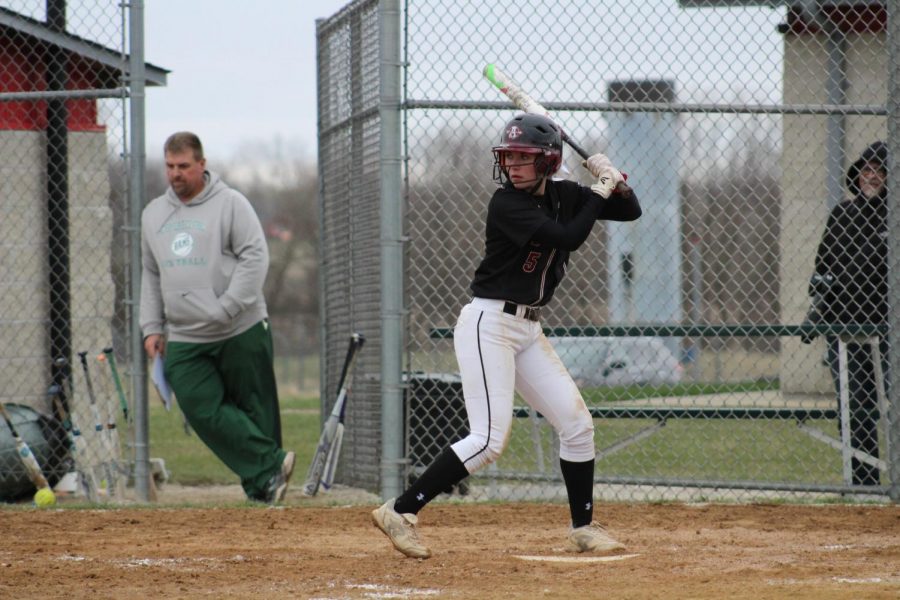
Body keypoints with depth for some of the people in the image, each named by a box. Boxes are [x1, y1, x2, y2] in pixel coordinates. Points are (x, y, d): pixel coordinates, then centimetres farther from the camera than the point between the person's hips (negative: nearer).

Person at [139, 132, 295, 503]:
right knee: (203, 410, -13)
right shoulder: (153, 214, 15)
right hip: (184, 340, 4)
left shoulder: (230, 204, -2)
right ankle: (270, 466, -13)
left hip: (242, 332, -4)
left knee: (254, 409, 1)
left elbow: (255, 257, -9)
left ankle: (261, 483, 10)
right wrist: (151, 327, 13)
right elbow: (151, 275, 23)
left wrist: (223, 310, -17)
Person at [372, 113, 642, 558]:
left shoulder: (563, 196, 6)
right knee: (490, 438, -17)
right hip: (488, 324, -8)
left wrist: (614, 179, -7)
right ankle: (400, 512, -14)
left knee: (576, 422, 6)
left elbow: (631, 211, 12)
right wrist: (601, 192, -15)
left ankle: (584, 530, 17)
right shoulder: (507, 204, -16)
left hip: (528, 329, 8)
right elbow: (568, 239, -26)